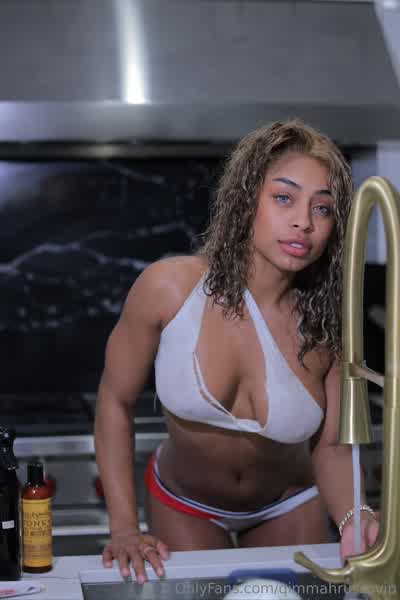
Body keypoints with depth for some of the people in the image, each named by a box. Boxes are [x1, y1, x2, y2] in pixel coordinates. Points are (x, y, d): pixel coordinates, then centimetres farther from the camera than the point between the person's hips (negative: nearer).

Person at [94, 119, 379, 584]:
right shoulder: (170, 287, -26)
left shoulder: (327, 325, -23)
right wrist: (123, 528, -18)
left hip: (289, 507, 2)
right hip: (185, 506, -1)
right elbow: (115, 401, -14)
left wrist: (354, 519, -34)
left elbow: (329, 446, -13)